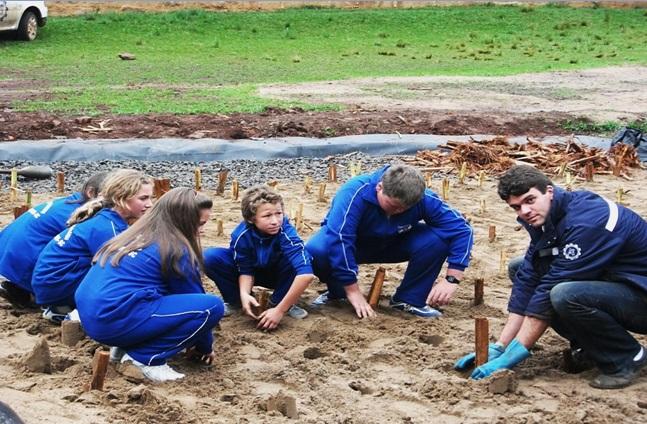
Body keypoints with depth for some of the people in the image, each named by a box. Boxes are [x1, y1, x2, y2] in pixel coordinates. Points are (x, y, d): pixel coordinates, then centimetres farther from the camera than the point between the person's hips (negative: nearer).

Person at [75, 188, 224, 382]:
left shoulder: (136, 236, 22)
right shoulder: (176, 250, -3)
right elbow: (193, 298, 8)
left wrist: (190, 340, 38)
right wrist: (205, 347, 23)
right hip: (116, 319, -9)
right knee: (213, 305, -9)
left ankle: (125, 345, 14)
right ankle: (145, 357, -8)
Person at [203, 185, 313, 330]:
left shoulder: (286, 232, -37)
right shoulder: (241, 234, -30)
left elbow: (306, 274, -46)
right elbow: (246, 270, -16)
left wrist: (280, 310, -46)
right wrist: (244, 294, -38)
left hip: (278, 274, -1)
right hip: (253, 271, 1)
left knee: (298, 257, -36)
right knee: (210, 257, -25)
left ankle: (278, 302, -11)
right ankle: (235, 301, -2)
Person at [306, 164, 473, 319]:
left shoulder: (423, 198, -27)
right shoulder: (354, 193, -37)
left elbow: (461, 229, -22)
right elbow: (339, 240, -42)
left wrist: (451, 279, -30)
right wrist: (353, 291, -40)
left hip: (393, 244, 2)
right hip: (354, 245, -2)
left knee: (437, 239, -28)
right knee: (315, 252, -36)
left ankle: (409, 299, -6)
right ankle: (338, 291, -2)